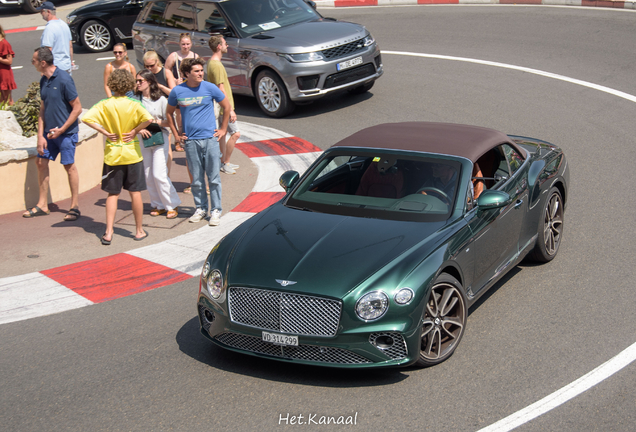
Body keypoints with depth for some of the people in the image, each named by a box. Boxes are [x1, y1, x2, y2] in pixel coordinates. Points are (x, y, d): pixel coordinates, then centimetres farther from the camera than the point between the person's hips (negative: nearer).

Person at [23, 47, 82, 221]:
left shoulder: (64, 79, -16)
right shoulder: (43, 81, 7)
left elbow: (77, 108, -14)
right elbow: (42, 109, 10)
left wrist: (61, 130, -15)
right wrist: (40, 136, 3)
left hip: (66, 132, -7)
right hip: (49, 131, 7)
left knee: (69, 166, 0)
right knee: (41, 161, 8)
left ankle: (75, 206, 11)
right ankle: (42, 205, 19)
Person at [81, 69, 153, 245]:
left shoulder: (104, 104, -6)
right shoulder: (133, 104, -11)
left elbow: (87, 118, -16)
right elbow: (148, 119, -27)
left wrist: (104, 132, -9)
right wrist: (135, 130, -12)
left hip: (112, 154, 1)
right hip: (132, 153, -1)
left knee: (113, 193, 10)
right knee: (135, 192, 9)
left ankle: (108, 232, 5)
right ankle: (139, 231, 17)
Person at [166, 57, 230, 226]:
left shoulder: (210, 88, -2)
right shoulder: (177, 91, 0)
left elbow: (227, 107, 10)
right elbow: (169, 113, 16)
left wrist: (223, 129, 9)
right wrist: (176, 134, 11)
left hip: (210, 138, -1)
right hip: (190, 141, 1)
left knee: (213, 177, 1)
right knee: (196, 179, 7)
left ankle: (216, 211, 9)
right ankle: (200, 208, 21)